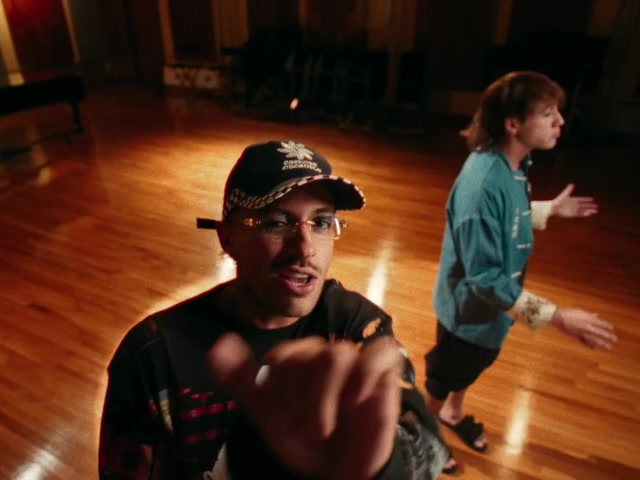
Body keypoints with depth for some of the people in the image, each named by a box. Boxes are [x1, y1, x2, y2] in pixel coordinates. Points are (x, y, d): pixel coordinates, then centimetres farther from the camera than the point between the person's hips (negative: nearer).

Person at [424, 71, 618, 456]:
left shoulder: (515, 163, -7)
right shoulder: (485, 183, -36)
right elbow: (484, 277, -33)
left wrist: (550, 210, 11)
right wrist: (557, 316, -33)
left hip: (492, 305, 8)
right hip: (470, 308, -8)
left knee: (473, 367, 31)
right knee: (445, 377, 19)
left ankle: (454, 413, 59)